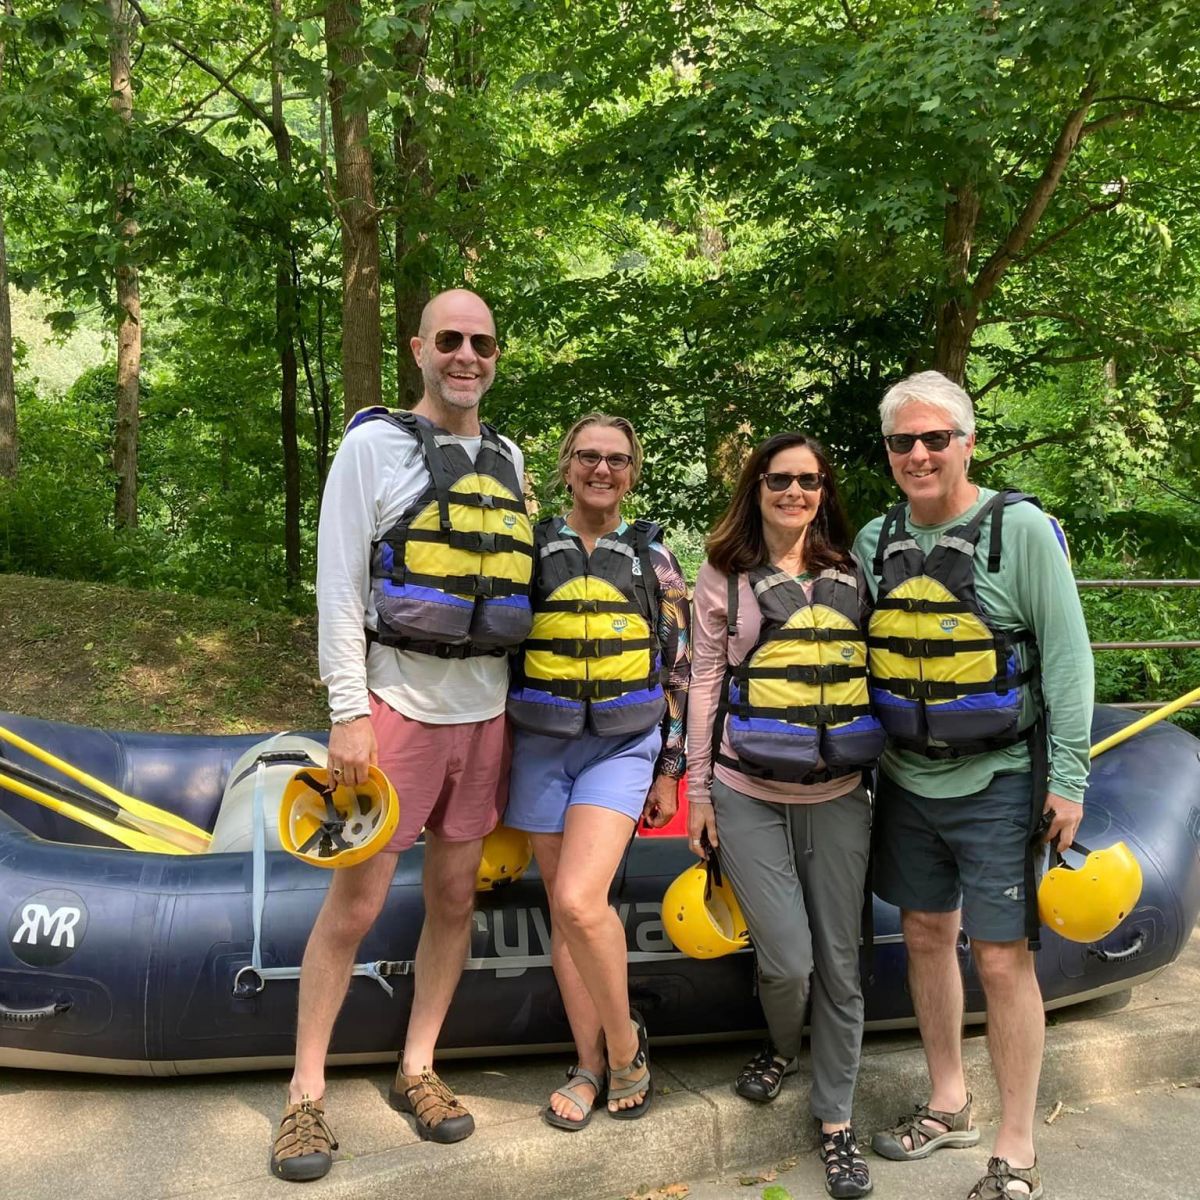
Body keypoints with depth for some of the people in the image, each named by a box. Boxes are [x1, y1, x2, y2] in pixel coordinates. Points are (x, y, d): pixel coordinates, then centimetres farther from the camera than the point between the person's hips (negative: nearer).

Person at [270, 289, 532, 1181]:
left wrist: (522, 704, 12)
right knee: (355, 905, -1)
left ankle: (417, 1071, 25)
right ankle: (306, 1094, 15)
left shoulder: (508, 459, 12)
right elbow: (338, 586, -7)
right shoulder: (374, 445, -2)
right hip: (397, 702, -5)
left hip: (485, 711, 5)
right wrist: (347, 713, -13)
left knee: (455, 897, 10)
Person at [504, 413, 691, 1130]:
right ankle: (591, 1063, 22)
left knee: (579, 900, -18)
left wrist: (670, 771, 3)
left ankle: (625, 1041, 7)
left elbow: (678, 669, 5)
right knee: (563, 911, 7)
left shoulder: (653, 557, 4)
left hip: (623, 746, -2)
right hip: (542, 745, 2)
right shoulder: (532, 549, 5)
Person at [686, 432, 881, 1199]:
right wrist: (699, 793, 1)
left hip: (839, 797, 2)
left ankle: (837, 1121, 25)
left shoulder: (851, 574, 7)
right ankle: (782, 1049, 31)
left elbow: (880, 672, 12)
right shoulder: (724, 577, 2)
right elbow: (705, 685, 3)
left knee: (840, 963, 7)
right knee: (787, 959, -4)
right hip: (748, 797, -2)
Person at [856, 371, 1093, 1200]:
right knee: (927, 936, 15)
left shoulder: (1022, 528, -10)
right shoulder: (877, 540, 5)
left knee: (1002, 958, 0)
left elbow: (1067, 657, -10)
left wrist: (1068, 777, -13)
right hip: (907, 781, 5)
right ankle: (948, 1105, 35)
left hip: (998, 782, -5)